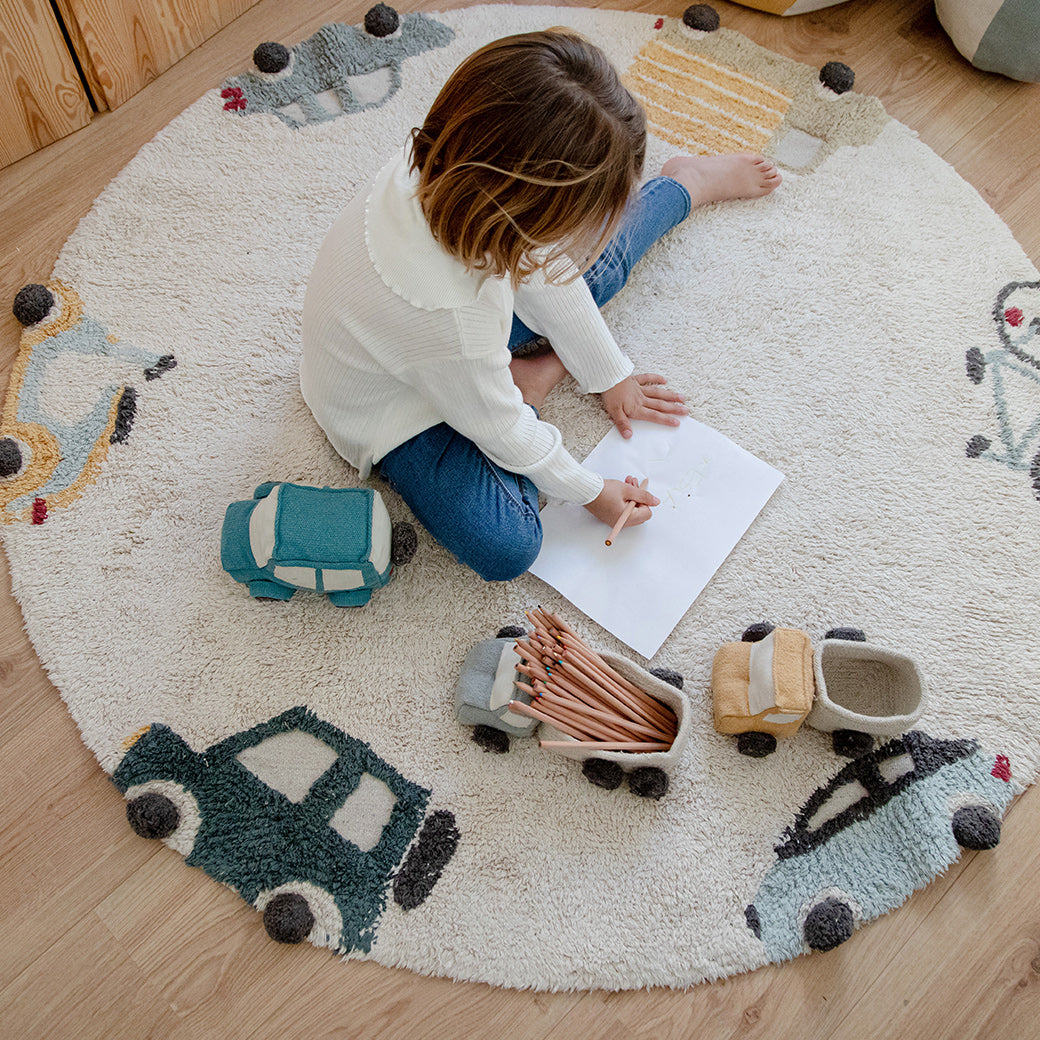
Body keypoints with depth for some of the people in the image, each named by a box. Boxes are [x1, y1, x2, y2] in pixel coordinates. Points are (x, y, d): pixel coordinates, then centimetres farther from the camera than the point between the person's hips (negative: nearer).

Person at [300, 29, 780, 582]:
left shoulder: (441, 168, -25)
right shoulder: (454, 320, -45)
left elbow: (541, 273, -9)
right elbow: (502, 432, -26)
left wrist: (610, 375, 4)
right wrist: (591, 491, -9)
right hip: (396, 415, -6)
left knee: (593, 260, 3)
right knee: (504, 548, -20)